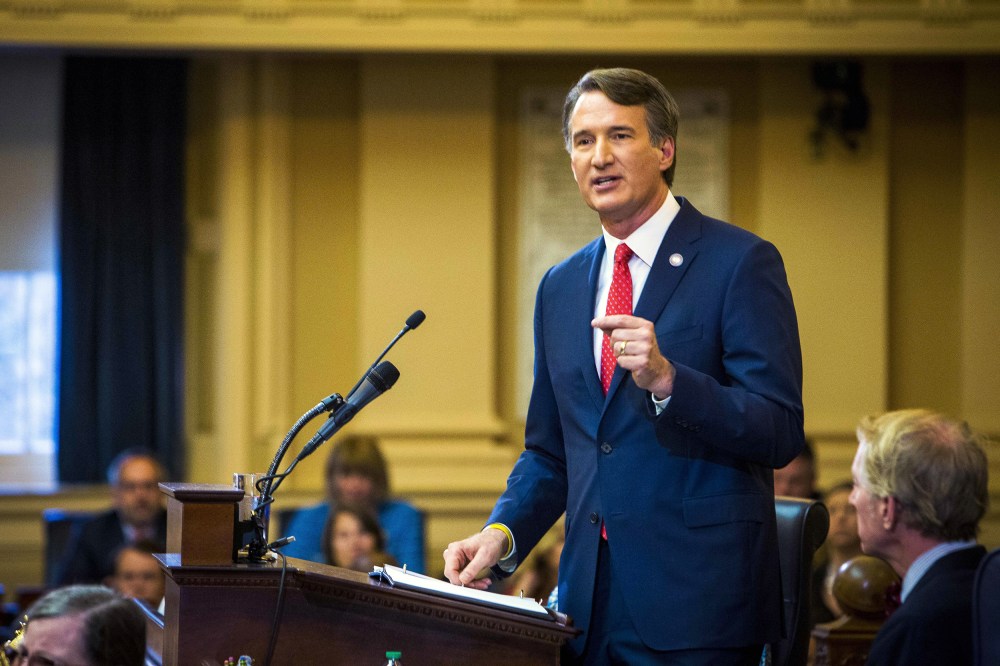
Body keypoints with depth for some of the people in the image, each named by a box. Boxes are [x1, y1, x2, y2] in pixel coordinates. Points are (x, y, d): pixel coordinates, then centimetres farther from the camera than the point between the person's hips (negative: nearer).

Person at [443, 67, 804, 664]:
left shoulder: (741, 263, -5)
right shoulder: (561, 287, 15)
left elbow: (781, 435, -11)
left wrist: (666, 379, -24)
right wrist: (502, 534, 3)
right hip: (590, 605, 6)